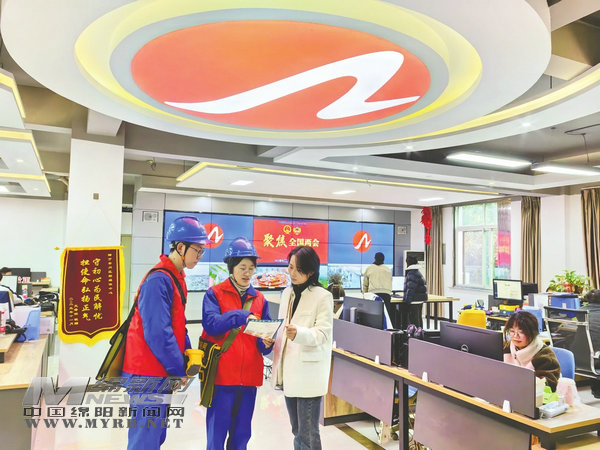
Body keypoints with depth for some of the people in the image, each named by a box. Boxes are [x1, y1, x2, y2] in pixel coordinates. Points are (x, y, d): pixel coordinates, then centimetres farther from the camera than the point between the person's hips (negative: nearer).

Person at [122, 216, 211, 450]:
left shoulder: (176, 278, 11)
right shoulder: (159, 280, -20)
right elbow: (157, 333, -24)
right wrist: (179, 370, -14)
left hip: (161, 373, 9)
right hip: (148, 375, -9)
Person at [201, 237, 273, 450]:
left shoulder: (260, 299, 10)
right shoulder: (214, 294, -1)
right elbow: (211, 323, -17)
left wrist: (266, 343, -12)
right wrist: (242, 316, -27)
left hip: (249, 376, 4)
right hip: (222, 375, -4)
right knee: (216, 432, 3)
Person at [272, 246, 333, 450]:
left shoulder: (323, 296, -9)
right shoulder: (287, 293, 11)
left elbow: (323, 333, -14)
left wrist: (298, 333, -32)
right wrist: (271, 338, -1)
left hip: (309, 372, -6)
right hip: (288, 369, 7)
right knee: (297, 431, 17)